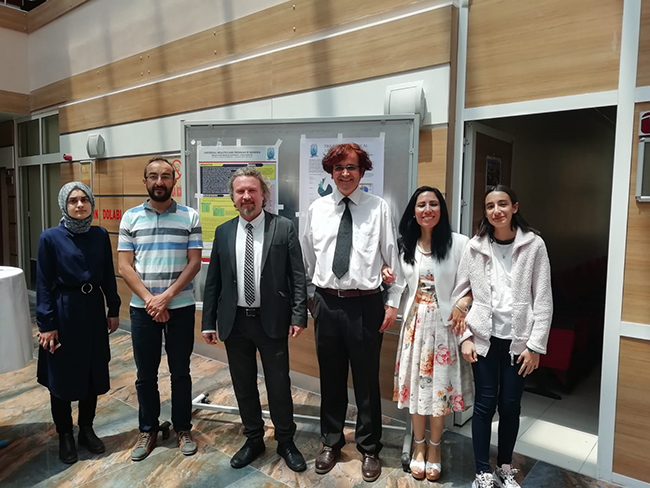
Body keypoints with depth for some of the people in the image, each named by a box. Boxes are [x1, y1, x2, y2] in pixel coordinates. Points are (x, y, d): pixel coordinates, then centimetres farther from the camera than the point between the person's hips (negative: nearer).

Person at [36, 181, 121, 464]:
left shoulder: (100, 235, 1)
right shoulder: (51, 238, -9)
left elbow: (108, 277, 6)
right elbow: (43, 284, -8)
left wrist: (113, 310, 7)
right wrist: (47, 324, -11)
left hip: (94, 311, 3)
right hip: (64, 312, -3)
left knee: (93, 373, 12)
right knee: (61, 376, 9)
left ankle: (86, 430, 30)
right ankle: (65, 436, 27)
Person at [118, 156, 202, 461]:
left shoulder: (190, 217, -2)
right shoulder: (130, 217, 2)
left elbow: (194, 263, -5)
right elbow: (125, 266, -1)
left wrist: (166, 297, -13)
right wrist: (149, 300, -11)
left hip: (181, 306, -1)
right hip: (142, 308, 1)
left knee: (180, 372, 10)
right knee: (145, 374, 12)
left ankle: (183, 428, 27)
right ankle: (148, 430, 30)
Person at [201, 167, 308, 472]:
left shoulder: (284, 228, -5)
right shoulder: (223, 232, 5)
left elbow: (297, 276, -5)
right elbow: (213, 281, 7)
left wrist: (298, 315, -11)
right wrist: (209, 321, 5)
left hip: (272, 319, -3)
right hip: (234, 321, 3)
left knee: (279, 384, 8)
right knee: (243, 384, 14)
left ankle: (286, 442, 30)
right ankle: (253, 439, 35)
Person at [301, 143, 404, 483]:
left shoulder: (379, 208, -3)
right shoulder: (317, 209, 5)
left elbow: (392, 256, -2)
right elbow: (307, 257, 10)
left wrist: (393, 301, -3)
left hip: (366, 304, -2)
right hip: (326, 302, 3)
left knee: (367, 379, 10)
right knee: (331, 377, 16)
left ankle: (369, 448, 32)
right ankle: (330, 442, 37)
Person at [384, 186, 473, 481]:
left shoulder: (458, 243, -8)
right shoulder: (404, 244, 6)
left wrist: (464, 302, -21)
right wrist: (387, 277, -2)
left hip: (444, 323, -3)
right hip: (415, 322, 3)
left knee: (440, 386, 8)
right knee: (416, 384, 10)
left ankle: (434, 448, 30)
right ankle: (418, 446, 31)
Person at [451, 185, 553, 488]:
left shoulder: (534, 245, -3)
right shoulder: (475, 247, -1)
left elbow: (543, 299, -3)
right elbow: (459, 295, 3)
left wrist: (535, 345, -6)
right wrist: (464, 337, -3)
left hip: (518, 340, 0)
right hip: (484, 338, 0)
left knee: (510, 406, 10)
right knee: (485, 404, 5)